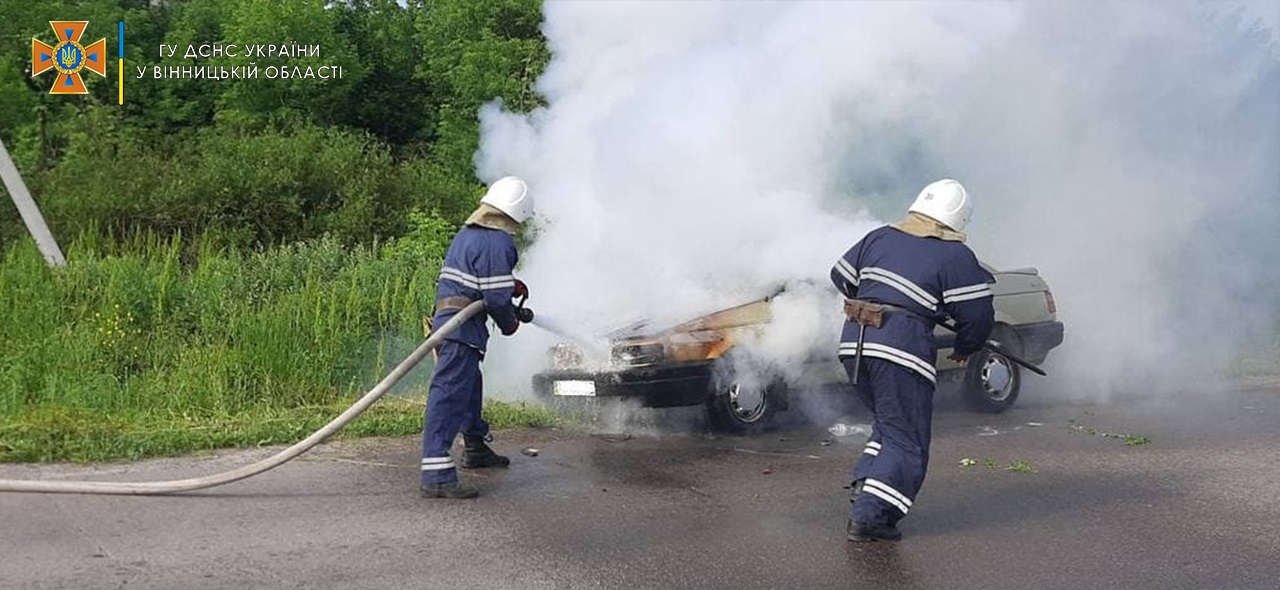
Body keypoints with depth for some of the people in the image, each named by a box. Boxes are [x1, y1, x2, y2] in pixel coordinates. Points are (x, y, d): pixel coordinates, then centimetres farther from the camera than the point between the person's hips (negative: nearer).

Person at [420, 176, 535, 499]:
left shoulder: (467, 234, 16)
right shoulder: (498, 243, -14)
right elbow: (496, 297, -16)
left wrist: (511, 284, 19)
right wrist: (510, 324, 2)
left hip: (447, 321, 10)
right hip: (463, 329, -10)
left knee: (470, 387, 25)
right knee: (450, 393, -15)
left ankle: (476, 448, 44)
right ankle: (436, 474, -20)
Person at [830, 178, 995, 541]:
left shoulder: (880, 237, 15)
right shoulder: (955, 257, 0)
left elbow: (840, 275, 23)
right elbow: (978, 316, -3)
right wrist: (964, 349, 17)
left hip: (853, 343, 6)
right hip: (901, 350, -6)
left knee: (887, 425, 24)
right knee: (906, 442, 2)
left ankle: (865, 493, 14)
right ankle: (869, 515, -8)